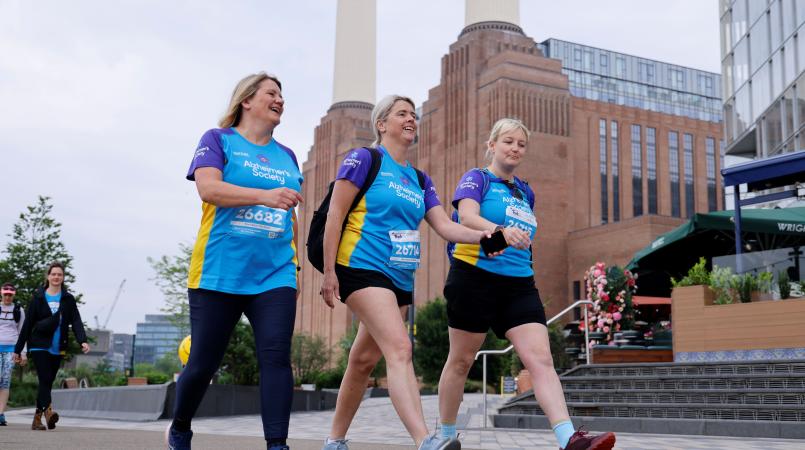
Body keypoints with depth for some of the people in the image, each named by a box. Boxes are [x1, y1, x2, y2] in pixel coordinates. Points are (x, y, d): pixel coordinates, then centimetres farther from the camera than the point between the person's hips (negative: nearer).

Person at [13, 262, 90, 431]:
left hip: (57, 349, 3)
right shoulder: (38, 298, 4)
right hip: (39, 346, -2)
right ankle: (48, 411, -32)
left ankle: (37, 418, 15)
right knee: (45, 379, -17)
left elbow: (76, 321, -3)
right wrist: (18, 350, 5)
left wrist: (83, 340, -21)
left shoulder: (68, 299, 7)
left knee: (48, 382, 7)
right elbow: (27, 324, 5)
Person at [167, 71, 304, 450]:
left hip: (274, 275, 4)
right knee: (203, 363, 4)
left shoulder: (286, 156, 18)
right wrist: (265, 195, -26)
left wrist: (295, 264, 18)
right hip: (219, 273, -3)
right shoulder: (218, 139, 4)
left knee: (276, 357, -12)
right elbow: (208, 188, -14)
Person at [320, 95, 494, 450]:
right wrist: (329, 271, -11)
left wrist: (481, 235, -10)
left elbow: (444, 225, 9)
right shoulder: (364, 159, -2)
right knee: (399, 349, -23)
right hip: (364, 269, -7)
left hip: (401, 280, 7)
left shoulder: (419, 180, 17)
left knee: (364, 360, 12)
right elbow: (335, 214, -6)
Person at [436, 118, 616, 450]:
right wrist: (500, 230, -37)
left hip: (519, 284, 5)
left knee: (541, 358, -11)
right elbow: (467, 216, -20)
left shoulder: (525, 192, 20)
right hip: (475, 277, -5)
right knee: (461, 360, 6)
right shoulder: (476, 178, 1)